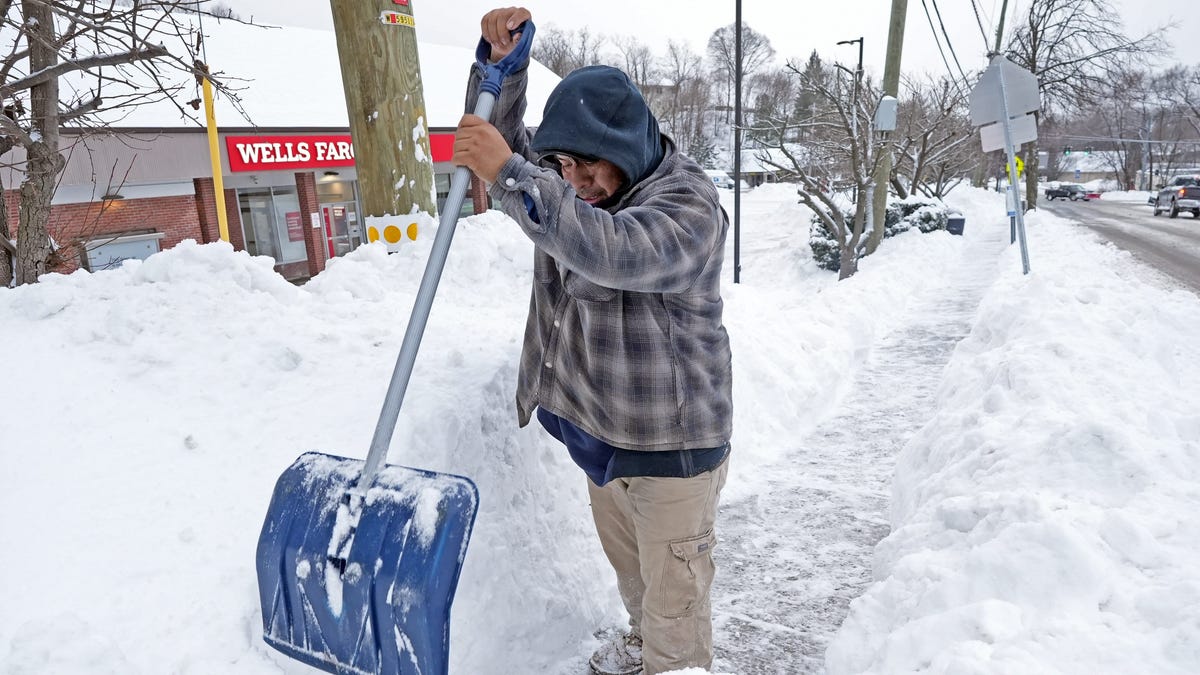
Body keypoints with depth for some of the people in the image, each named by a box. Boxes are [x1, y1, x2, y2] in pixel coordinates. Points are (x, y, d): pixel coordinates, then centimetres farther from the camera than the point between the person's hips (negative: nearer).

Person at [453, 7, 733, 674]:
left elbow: (611, 251, -40)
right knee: (628, 562, 27)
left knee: (673, 583, 8)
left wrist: (510, 176, -42)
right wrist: (501, 60, -12)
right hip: (596, 424, 8)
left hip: (668, 437, -8)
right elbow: (499, 135, 5)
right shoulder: (576, 183, 3)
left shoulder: (689, 202, -22)